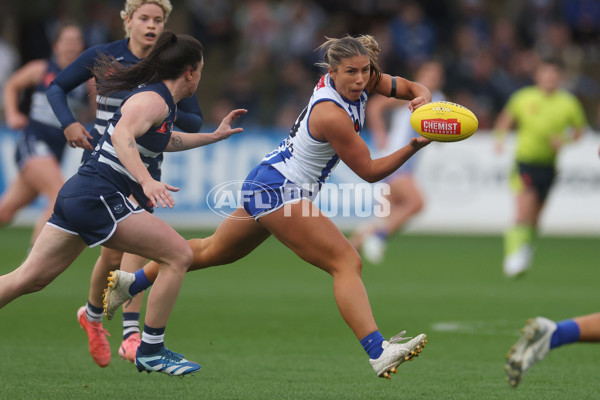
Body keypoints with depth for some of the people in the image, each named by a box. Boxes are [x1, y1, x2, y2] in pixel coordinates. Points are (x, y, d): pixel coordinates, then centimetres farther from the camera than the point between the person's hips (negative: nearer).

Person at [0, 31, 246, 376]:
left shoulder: (162, 101, 19)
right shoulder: (152, 99, -11)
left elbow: (163, 140, 41)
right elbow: (123, 136, -30)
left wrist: (215, 136, 42)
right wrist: (147, 181, -42)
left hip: (77, 194, 10)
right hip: (99, 197, -10)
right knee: (179, 255, -7)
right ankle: (151, 351, -1)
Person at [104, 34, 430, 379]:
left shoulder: (366, 79, -3)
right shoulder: (332, 115, -26)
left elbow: (414, 89, 9)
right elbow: (369, 171, -18)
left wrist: (423, 100, -14)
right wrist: (416, 146, -26)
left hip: (267, 182, 10)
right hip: (281, 190, -10)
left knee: (214, 251, 26)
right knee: (347, 263, -19)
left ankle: (130, 283, 40)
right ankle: (379, 353, -29)